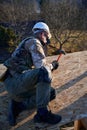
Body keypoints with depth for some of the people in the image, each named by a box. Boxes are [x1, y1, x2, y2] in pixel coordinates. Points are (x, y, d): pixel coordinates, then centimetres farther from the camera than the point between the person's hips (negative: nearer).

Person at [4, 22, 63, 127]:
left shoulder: (30, 44, 27)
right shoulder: (34, 42, -5)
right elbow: (42, 67, -17)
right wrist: (52, 66, 5)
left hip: (21, 85, 10)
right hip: (16, 80, -10)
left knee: (51, 93, 10)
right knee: (44, 72, -33)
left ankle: (17, 105, 0)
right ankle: (42, 113, -25)